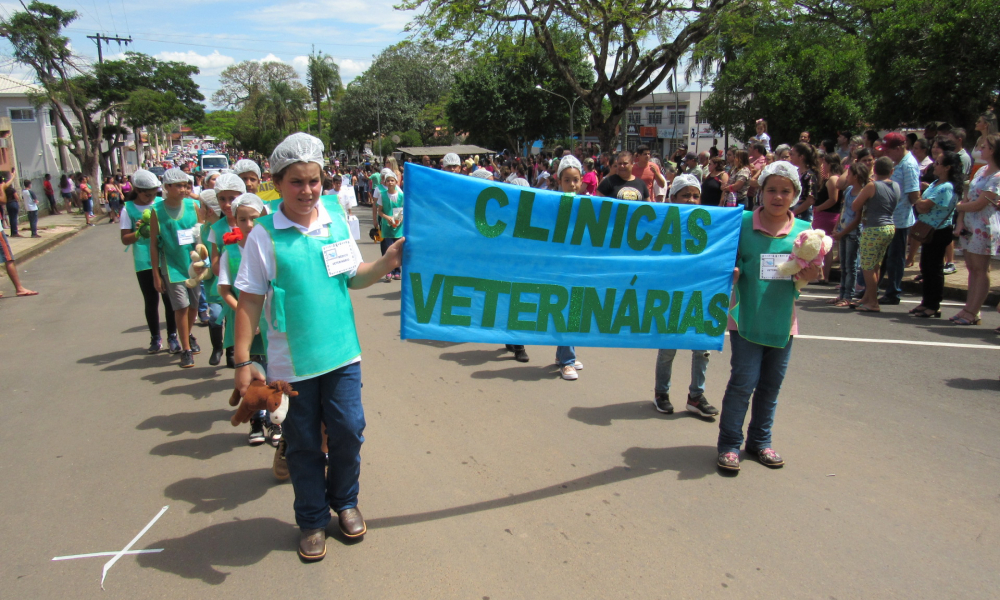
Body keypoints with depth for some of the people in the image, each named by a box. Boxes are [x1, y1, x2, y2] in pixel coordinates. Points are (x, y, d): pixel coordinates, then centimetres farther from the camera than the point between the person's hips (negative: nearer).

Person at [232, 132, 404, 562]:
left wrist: (385, 264, -7)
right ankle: (312, 520, 30)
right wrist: (243, 362, -9)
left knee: (348, 430, 7)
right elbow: (249, 302, -6)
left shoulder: (337, 221, 2)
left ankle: (344, 502, 33)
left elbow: (354, 278, 11)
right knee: (303, 444, 10)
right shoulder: (264, 236, -8)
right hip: (291, 360, -2)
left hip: (341, 352, 3)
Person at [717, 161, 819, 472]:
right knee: (744, 381, -5)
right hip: (746, 316, -3)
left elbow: (805, 274, 11)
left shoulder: (803, 229, 5)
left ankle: (760, 440, 29)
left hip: (782, 319, 4)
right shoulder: (743, 223, -4)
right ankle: (729, 443, 10)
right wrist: (731, 272, -19)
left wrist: (809, 275, -11)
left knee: (771, 384, 12)